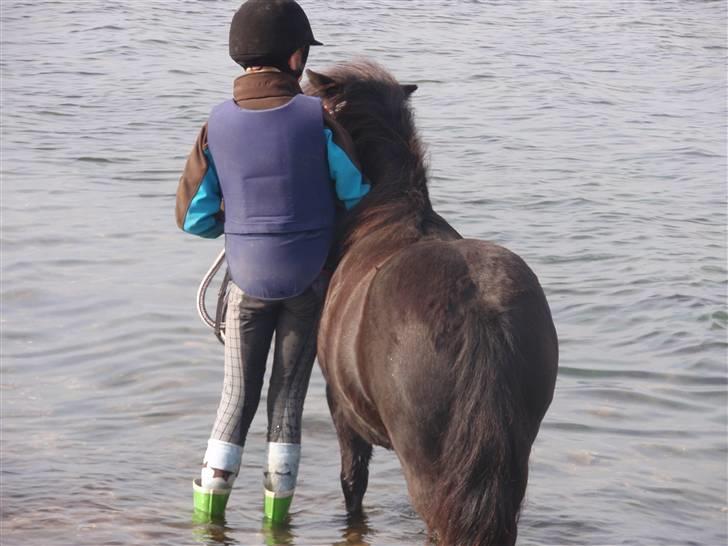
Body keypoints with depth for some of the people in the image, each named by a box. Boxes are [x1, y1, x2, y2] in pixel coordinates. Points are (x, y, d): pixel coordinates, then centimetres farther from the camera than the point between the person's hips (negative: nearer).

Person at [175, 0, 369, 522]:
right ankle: (277, 512, 17)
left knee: (237, 398, 13)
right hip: (310, 281, -1)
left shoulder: (217, 126, -8)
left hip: (248, 282, 1)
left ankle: (208, 511, 12)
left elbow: (194, 218, -3)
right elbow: (358, 196, -10)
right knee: (289, 399, 11)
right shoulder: (318, 117, -14)